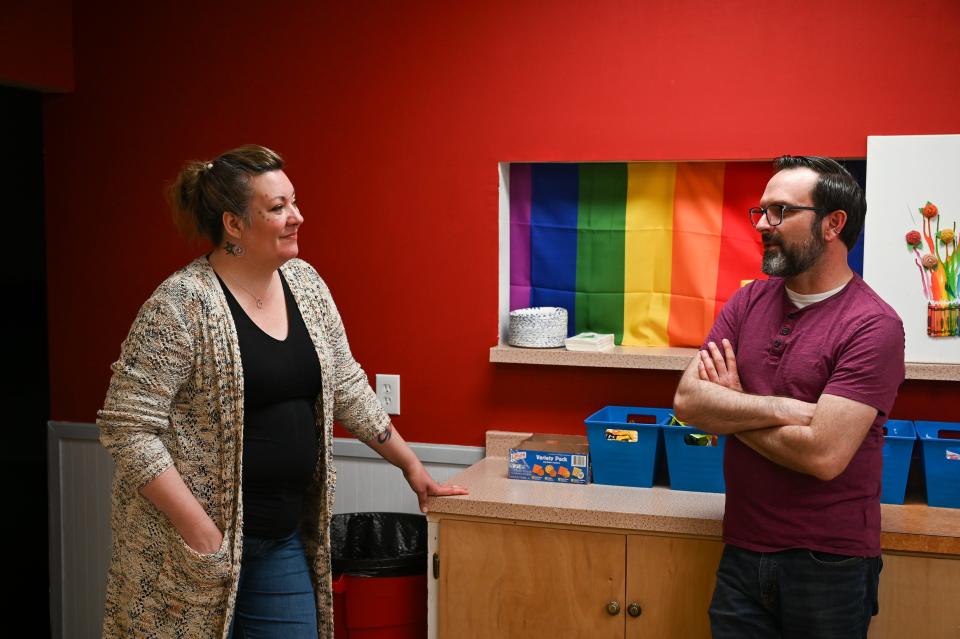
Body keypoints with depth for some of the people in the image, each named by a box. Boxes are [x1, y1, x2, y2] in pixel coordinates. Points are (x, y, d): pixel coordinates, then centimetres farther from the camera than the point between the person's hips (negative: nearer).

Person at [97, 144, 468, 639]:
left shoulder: (303, 281, 4)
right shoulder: (182, 302, -16)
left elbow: (346, 386, 13)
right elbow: (127, 428, -17)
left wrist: (411, 466, 15)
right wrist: (202, 533, -19)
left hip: (285, 538, 6)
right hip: (196, 542, -6)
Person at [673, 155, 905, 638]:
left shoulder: (873, 326, -15)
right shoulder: (749, 301, 3)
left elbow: (822, 454, -23)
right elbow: (686, 400, -6)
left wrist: (727, 408, -9)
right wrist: (786, 408, -18)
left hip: (828, 563, -4)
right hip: (742, 552, 5)